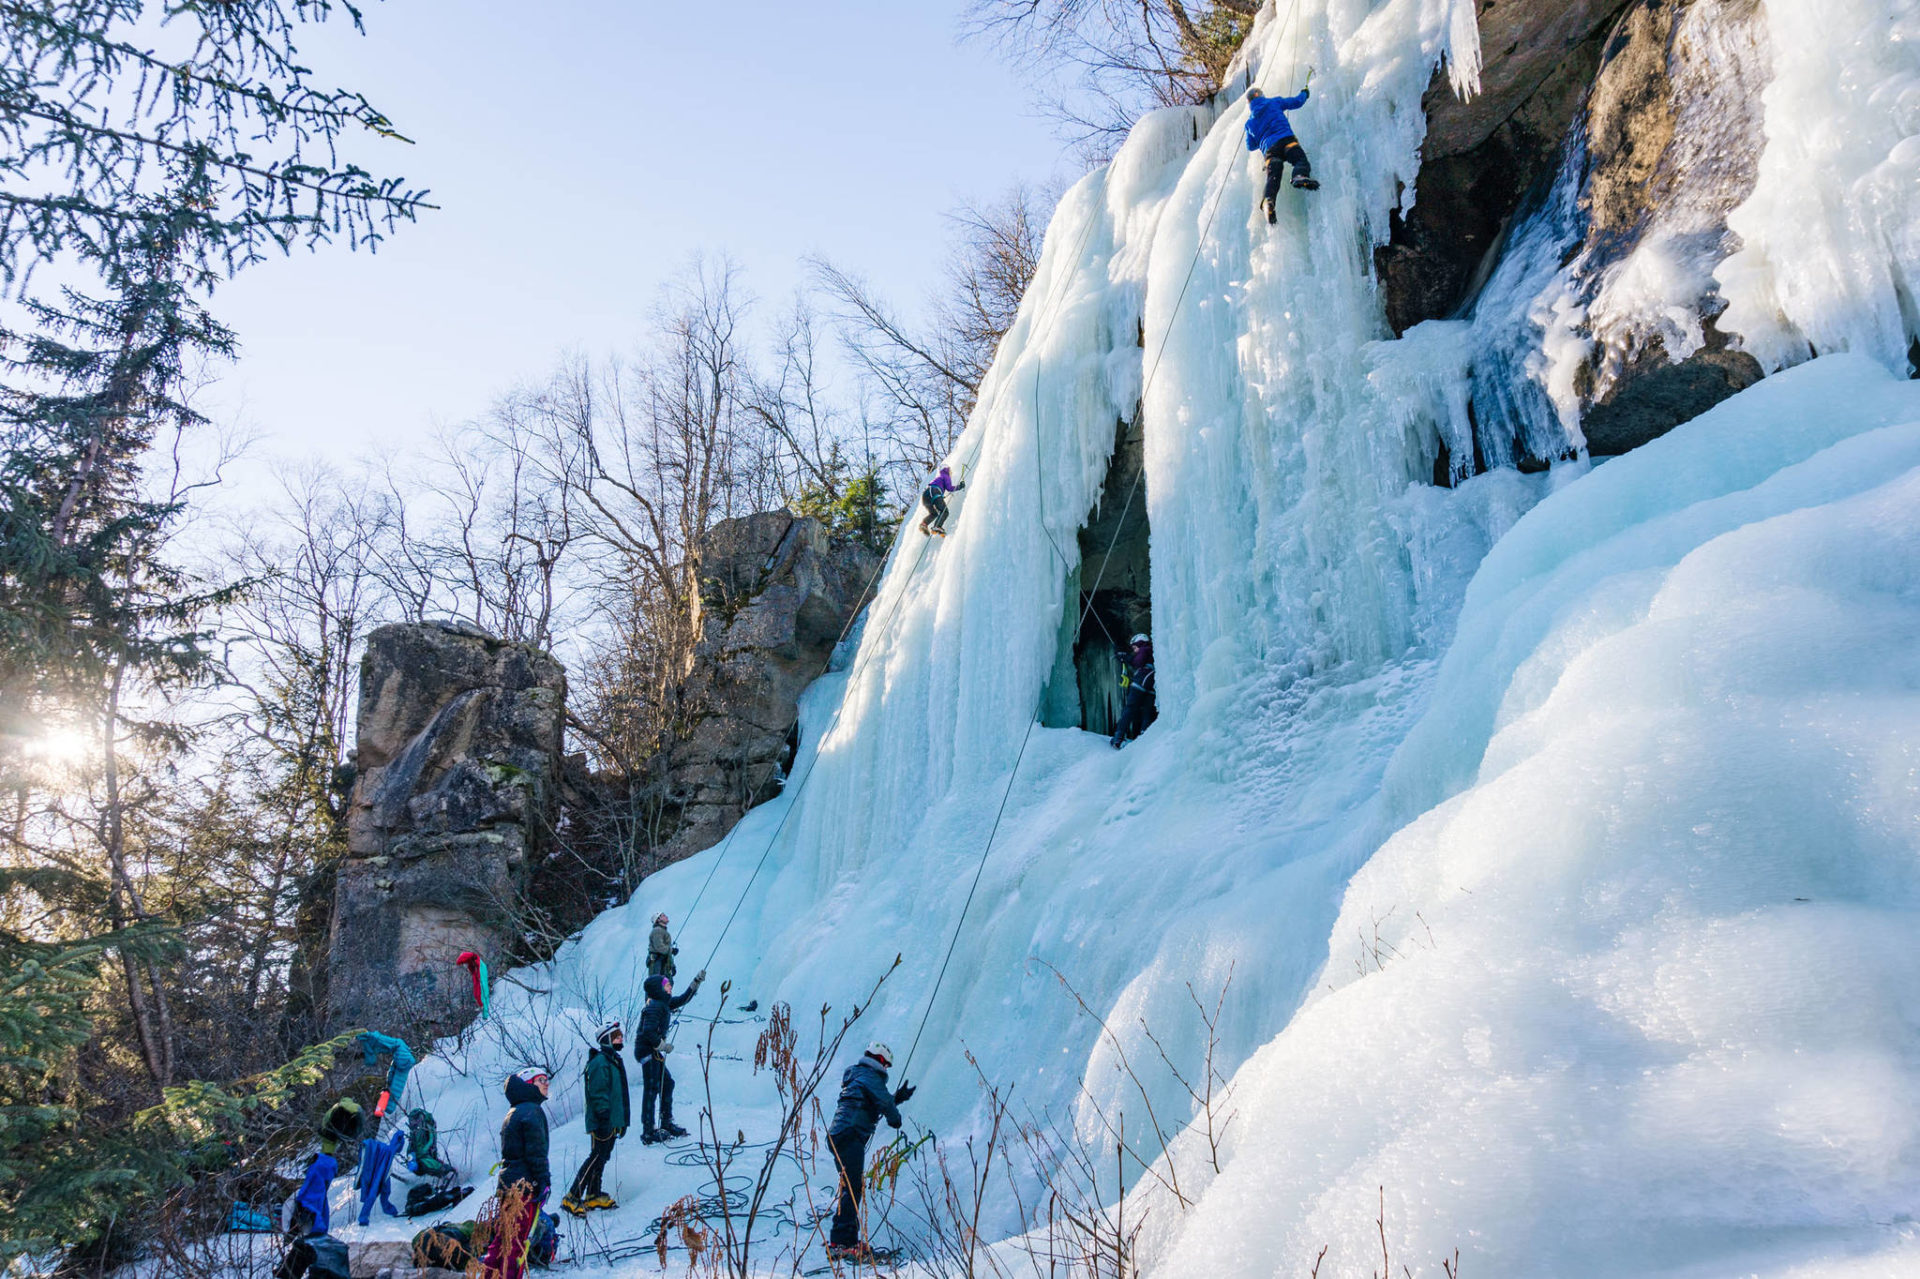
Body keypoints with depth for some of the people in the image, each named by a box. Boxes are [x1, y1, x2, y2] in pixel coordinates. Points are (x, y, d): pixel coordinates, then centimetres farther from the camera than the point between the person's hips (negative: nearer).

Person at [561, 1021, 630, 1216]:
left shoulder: (615, 1060, 18)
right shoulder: (600, 1062, -14)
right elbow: (598, 1092, -20)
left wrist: (623, 1120, 23)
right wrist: (604, 1117, -24)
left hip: (612, 1121, 10)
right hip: (602, 1121, -10)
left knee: (602, 1157, 13)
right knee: (597, 1157, -10)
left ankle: (594, 1196, 21)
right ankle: (572, 1198, -7)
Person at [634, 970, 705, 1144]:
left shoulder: (664, 1003, 10)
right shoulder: (654, 1007, -18)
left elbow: (683, 999, 22)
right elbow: (648, 1032, -26)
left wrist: (697, 982, 16)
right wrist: (663, 1045, -15)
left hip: (654, 1051, 10)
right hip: (647, 1051, -10)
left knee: (667, 1083, 15)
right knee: (652, 1089, -8)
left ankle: (667, 1123, 24)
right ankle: (649, 1132, -6)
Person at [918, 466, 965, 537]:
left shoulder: (938, 478, 38)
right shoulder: (946, 476, 17)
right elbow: (949, 488, 2)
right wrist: (959, 486, 12)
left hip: (925, 496, 8)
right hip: (934, 493, -8)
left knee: (933, 514, 22)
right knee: (944, 512, -13)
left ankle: (924, 523, -8)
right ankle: (937, 526, -39)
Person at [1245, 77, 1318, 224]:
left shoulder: (1250, 122, 28)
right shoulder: (1273, 102, 20)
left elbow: (1251, 146, 33)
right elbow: (1296, 102, 24)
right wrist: (1304, 92, 45)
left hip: (1269, 149, 3)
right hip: (1286, 140, -2)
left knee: (1273, 175, -16)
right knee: (1301, 160, -19)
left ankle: (1268, 199, -46)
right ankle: (1300, 176, -55)